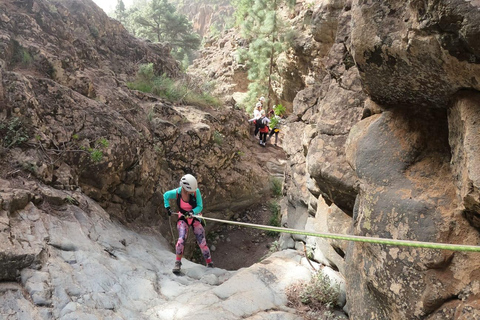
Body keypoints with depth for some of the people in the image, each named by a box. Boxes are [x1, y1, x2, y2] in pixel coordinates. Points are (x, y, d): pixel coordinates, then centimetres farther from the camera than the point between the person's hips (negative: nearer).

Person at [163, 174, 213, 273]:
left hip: (195, 218, 0)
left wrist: (192, 212, -34)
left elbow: (200, 207, -17)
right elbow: (165, 195, 3)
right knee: (181, 239, -23)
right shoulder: (176, 193, -20)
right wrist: (167, 208, -3)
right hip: (183, 218, 0)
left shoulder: (196, 191, -23)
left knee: (202, 243, -5)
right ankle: (178, 263, -4)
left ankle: (210, 264, 12)